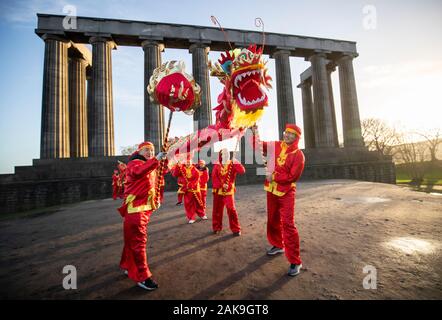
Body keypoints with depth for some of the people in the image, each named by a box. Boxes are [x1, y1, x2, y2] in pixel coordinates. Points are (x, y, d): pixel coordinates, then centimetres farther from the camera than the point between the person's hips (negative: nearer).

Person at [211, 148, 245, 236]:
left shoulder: (232, 165, 0)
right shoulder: (217, 166, 3)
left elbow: (242, 171, -13)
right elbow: (214, 178, -7)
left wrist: (237, 163, -24)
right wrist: (222, 185, -19)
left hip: (229, 191, -2)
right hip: (218, 191, 2)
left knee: (231, 209, -4)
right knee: (217, 210, 10)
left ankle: (236, 229, 9)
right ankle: (216, 227, 27)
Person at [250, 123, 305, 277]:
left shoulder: (298, 155, -10)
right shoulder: (275, 146, 4)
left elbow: (292, 176, -15)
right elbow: (257, 145, 4)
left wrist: (273, 176, -13)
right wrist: (254, 132, -12)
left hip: (286, 193, -5)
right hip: (271, 190, 6)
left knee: (288, 224, -9)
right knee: (273, 220, 18)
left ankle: (295, 261, 1)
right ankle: (278, 245, 40)